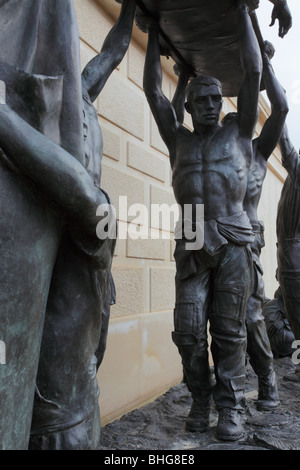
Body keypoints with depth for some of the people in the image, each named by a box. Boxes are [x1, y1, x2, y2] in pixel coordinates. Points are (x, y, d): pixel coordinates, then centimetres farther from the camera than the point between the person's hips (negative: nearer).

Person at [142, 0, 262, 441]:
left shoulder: (238, 134, 15)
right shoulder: (179, 140, 18)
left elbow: (253, 73, 12)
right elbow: (153, 90, 18)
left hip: (233, 242, -1)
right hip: (192, 245, 1)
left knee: (229, 328, -1)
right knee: (189, 329, -3)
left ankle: (230, 408, 9)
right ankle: (200, 400, 15)